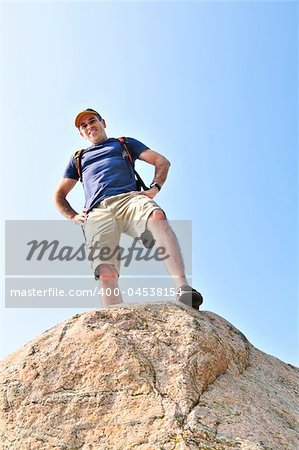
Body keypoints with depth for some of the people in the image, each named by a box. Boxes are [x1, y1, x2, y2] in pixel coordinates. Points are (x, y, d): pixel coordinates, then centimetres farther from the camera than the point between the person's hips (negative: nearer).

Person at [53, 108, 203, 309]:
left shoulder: (124, 143, 34)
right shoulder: (78, 159, 38)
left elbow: (162, 161, 24)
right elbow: (59, 196, 37)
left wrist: (154, 189, 4)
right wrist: (73, 216, 16)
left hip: (129, 198, -1)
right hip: (97, 211, 2)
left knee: (157, 216, -40)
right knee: (106, 271, -27)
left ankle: (183, 289, -50)